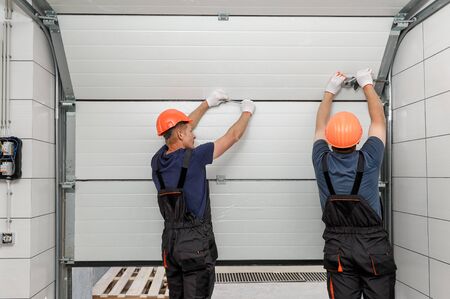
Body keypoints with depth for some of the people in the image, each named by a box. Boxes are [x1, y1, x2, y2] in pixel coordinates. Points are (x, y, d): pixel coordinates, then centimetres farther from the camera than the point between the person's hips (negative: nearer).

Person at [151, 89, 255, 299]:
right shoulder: (194, 158, -15)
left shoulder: (157, 161, 3)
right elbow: (232, 136, -3)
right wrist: (247, 112, 16)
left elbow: (179, 127, 19)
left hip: (170, 240, 7)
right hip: (195, 242, -7)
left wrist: (207, 103, 29)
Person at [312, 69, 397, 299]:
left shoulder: (322, 162, -7)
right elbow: (378, 120, 6)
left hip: (337, 247, 2)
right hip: (373, 244, -1)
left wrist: (329, 92, 24)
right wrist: (367, 85, 19)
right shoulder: (368, 160, -10)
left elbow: (320, 126, 12)